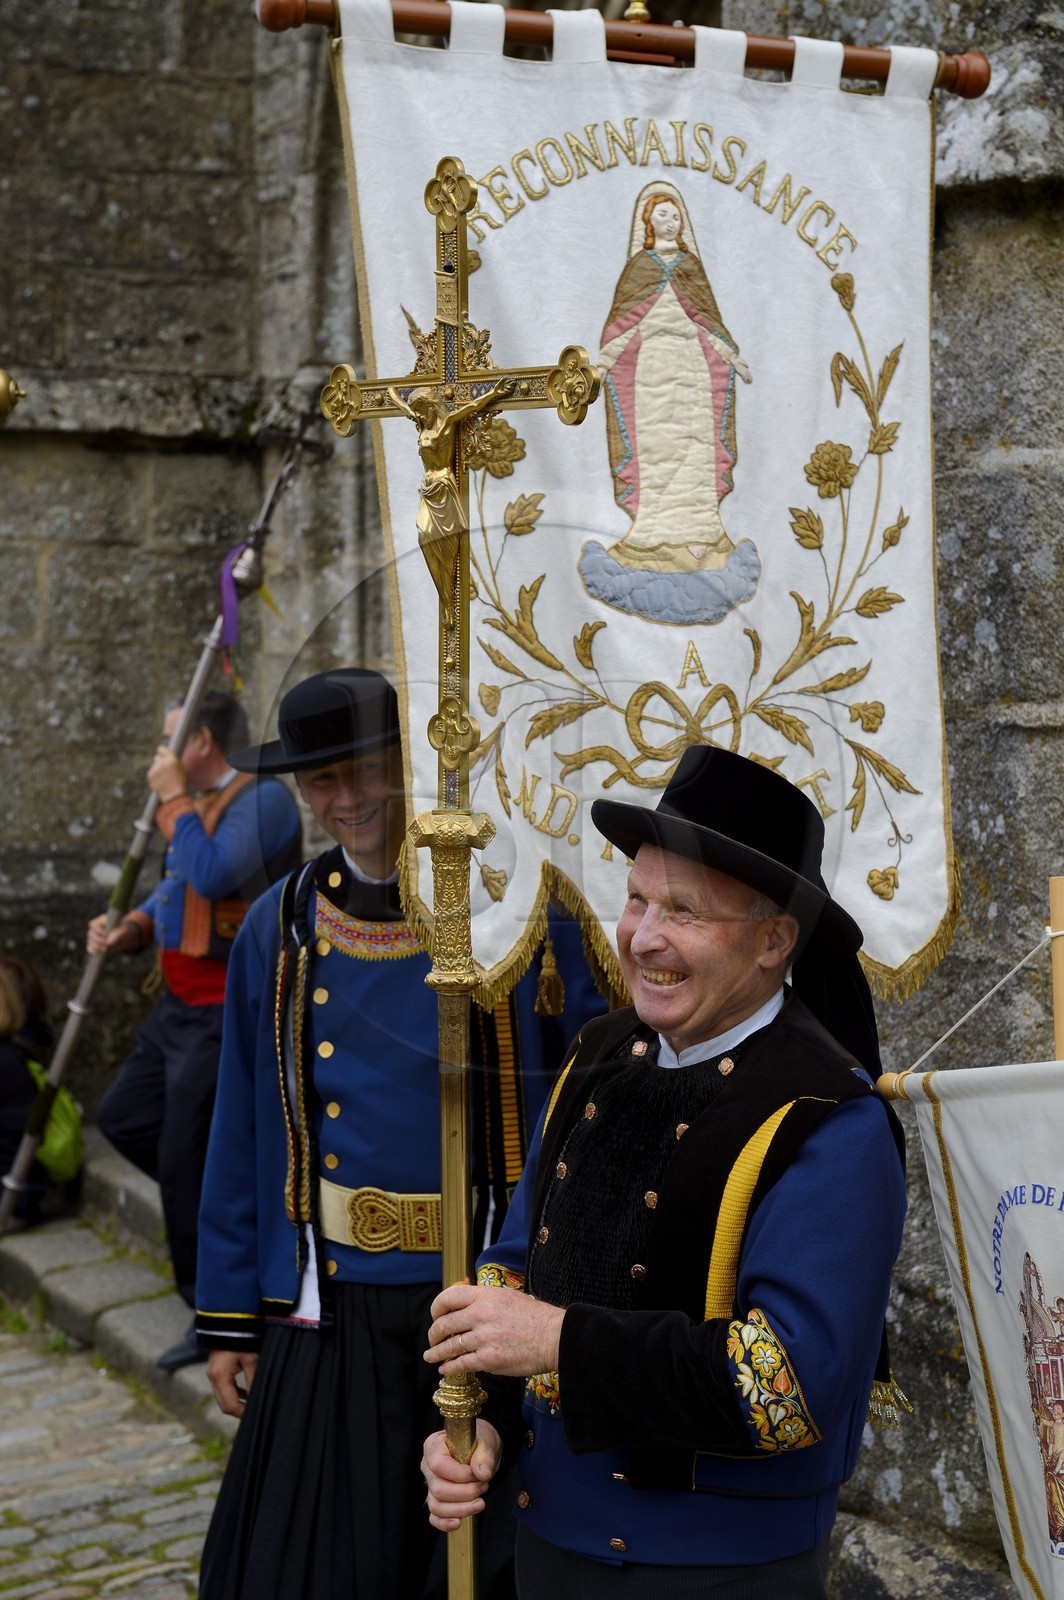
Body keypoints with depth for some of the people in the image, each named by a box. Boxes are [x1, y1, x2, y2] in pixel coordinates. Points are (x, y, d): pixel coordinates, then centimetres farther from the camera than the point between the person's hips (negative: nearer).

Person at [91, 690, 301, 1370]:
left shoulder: (263, 798, -16)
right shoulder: (200, 802, 14)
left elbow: (213, 875, -30)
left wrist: (173, 800, -18)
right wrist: (132, 928, 6)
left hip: (227, 1014, -10)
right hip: (181, 1008, 10)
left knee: (185, 1161, -5)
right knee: (122, 1118, 17)